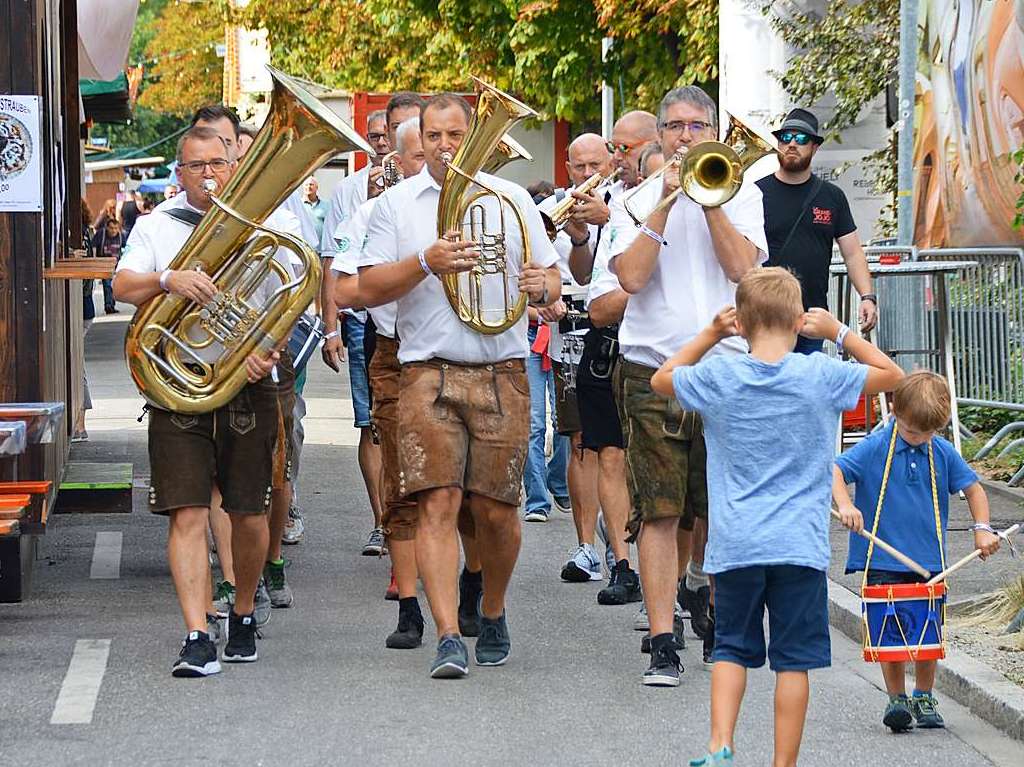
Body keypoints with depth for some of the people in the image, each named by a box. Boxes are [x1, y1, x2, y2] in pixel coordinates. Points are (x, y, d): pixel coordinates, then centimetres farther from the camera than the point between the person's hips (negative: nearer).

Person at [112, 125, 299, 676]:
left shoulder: (264, 226, 7)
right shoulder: (157, 225, 7)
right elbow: (122, 286, -7)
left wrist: (267, 350, -14)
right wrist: (168, 280, -27)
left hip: (247, 386, 1)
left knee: (249, 513, 7)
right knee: (187, 513, -10)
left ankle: (243, 615, 29)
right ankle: (197, 639, -14)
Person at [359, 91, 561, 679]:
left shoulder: (512, 199, 11)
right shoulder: (397, 202, 8)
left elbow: (552, 283, 13)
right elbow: (370, 288, 1)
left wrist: (542, 287, -11)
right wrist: (426, 262, -15)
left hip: (502, 374, 1)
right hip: (428, 372, -1)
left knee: (496, 510, 2)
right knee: (437, 503, -13)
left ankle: (493, 615, 26)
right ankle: (450, 638, -16)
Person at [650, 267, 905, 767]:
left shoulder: (718, 376, -4)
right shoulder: (821, 376, -6)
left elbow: (661, 379, 17)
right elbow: (892, 375, 9)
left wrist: (710, 334, 16)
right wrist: (839, 334, 12)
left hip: (733, 545, 1)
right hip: (801, 546, -1)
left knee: (732, 647, 14)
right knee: (793, 658, 4)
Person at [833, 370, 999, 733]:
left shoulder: (942, 452, 3)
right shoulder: (875, 448, -8)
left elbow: (972, 487, 14)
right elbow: (834, 470, -15)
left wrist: (982, 528, 1)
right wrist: (844, 504, -33)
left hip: (929, 560, 3)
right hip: (882, 562, -3)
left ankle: (924, 698, 21)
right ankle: (896, 699, 7)